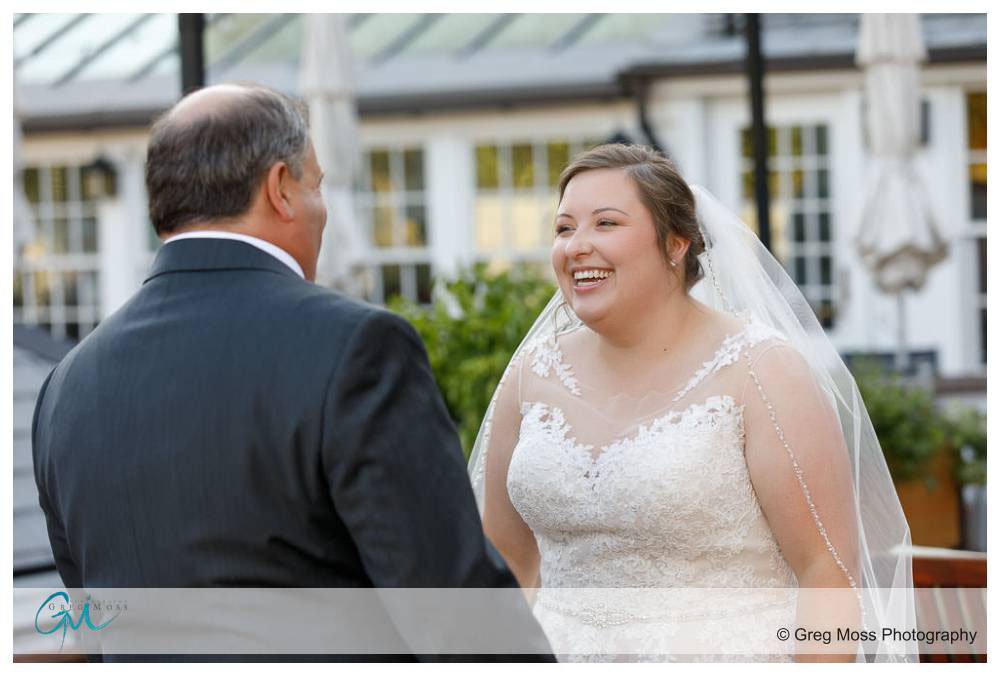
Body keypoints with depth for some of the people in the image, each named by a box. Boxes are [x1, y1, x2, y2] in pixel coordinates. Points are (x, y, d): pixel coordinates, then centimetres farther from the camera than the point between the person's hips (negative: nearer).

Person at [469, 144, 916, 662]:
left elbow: (830, 571, -10)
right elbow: (509, 559, 12)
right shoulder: (533, 375, 3)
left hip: (727, 655, -4)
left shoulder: (763, 371, -9)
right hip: (557, 654, 4)